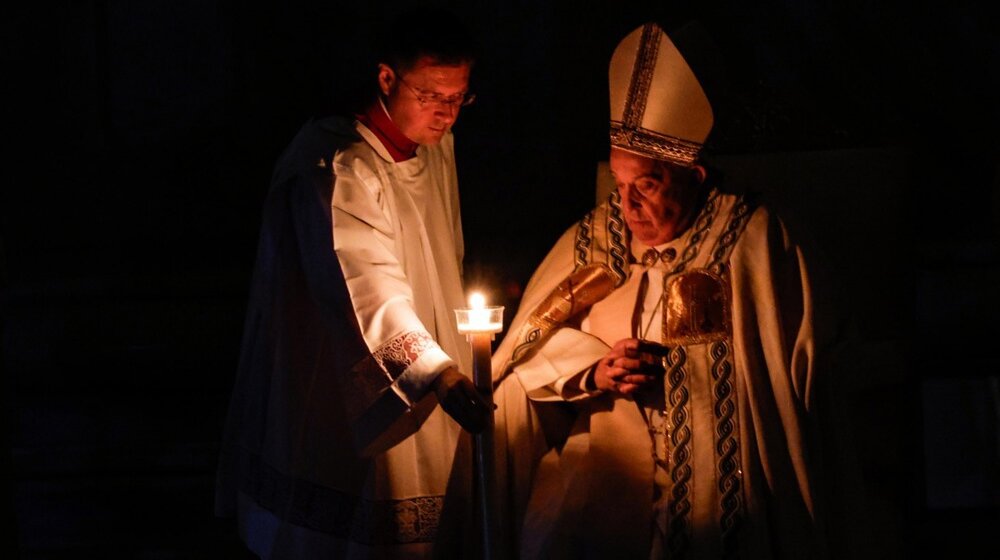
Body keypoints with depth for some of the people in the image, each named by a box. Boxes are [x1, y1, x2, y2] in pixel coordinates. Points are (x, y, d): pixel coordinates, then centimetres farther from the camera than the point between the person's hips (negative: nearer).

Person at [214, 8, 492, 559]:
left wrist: (453, 374, 15)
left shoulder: (437, 146, 4)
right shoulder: (339, 168, -24)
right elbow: (367, 291, -35)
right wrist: (444, 378, -44)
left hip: (424, 389, 8)